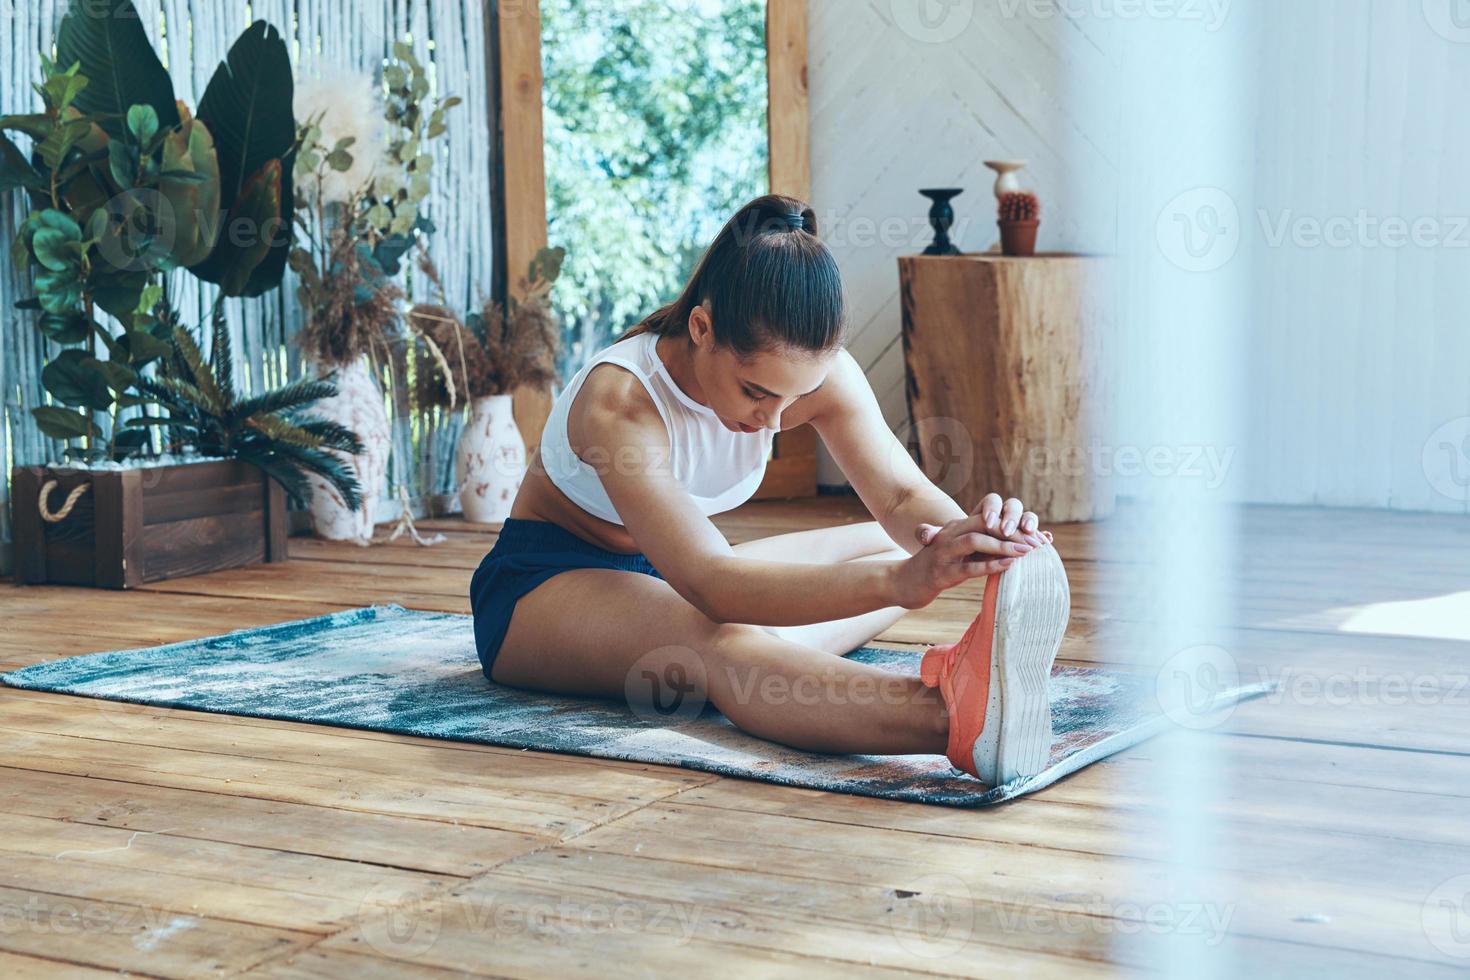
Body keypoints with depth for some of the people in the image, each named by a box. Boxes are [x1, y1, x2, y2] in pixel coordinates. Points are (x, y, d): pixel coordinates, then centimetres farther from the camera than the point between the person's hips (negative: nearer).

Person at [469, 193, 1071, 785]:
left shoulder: (813, 369, -16)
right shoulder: (617, 401, -35)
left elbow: (902, 494, -24)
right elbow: (709, 583, -47)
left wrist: (965, 535, -50)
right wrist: (899, 582, -61)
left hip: (674, 577, 10)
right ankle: (952, 717, -67)